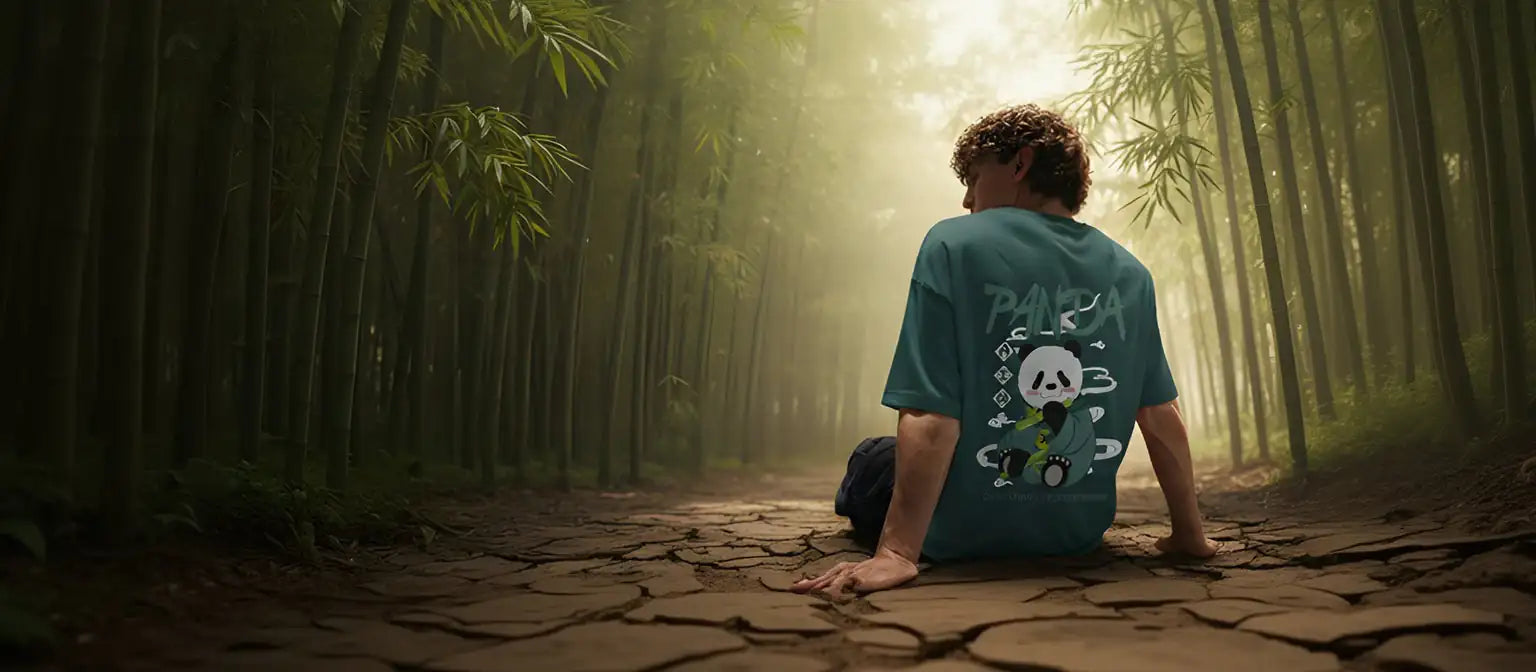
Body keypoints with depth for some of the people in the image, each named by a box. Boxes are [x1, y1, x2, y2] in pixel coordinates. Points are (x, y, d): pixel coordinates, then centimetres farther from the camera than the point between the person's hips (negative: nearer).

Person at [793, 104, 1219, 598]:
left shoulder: (953, 245, -14)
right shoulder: (1131, 273, -1)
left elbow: (931, 419, -22)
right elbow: (1162, 419, 1)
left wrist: (897, 553, -23)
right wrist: (1189, 534, 12)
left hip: (967, 535, -4)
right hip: (1079, 534, 5)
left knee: (869, 459, 25)